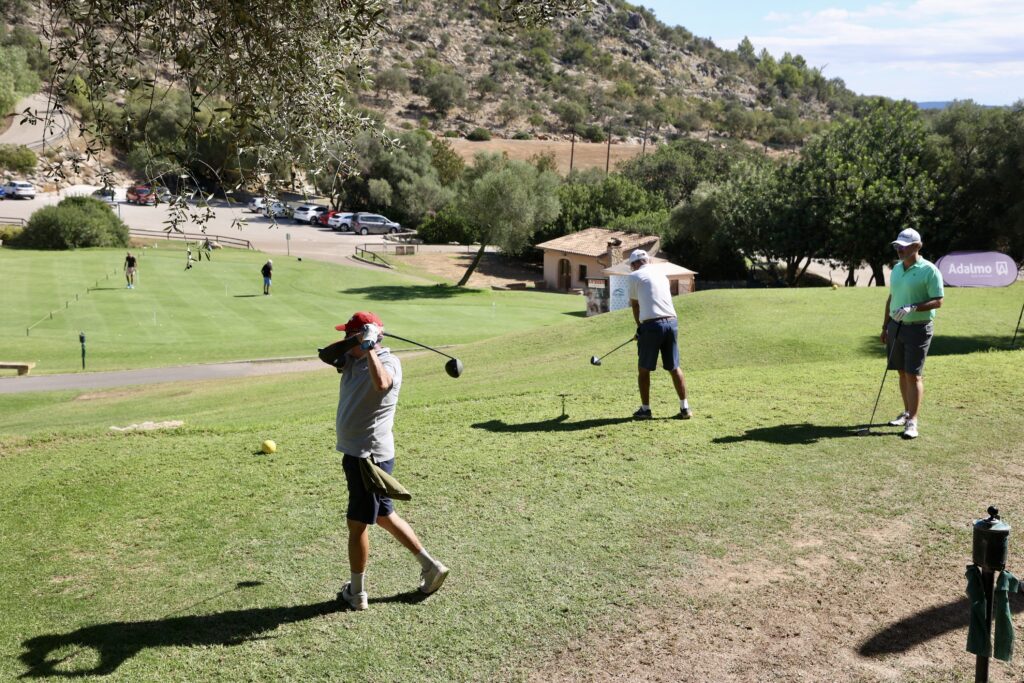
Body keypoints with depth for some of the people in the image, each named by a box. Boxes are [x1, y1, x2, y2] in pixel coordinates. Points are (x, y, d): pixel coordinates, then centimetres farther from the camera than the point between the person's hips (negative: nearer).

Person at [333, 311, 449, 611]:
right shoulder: (352, 358, 8)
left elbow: (381, 384, -40)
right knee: (384, 515, 19)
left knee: (357, 523, 4)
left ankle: (357, 593, 19)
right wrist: (348, 344, -21)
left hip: (371, 456, -9)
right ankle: (430, 566, 28)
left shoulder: (388, 361, -18)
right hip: (355, 453, 9)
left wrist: (368, 348, -37)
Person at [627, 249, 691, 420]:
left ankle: (645, 409, 12)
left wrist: (640, 326, 25)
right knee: (674, 367, 11)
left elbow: (635, 305, 11)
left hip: (652, 325, -5)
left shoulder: (634, 276, 3)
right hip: (671, 322, 5)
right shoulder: (662, 276, 20)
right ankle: (685, 408, 9)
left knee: (644, 369, 9)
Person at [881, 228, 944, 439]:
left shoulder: (929, 271, -12)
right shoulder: (896, 269, 10)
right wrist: (885, 326, 18)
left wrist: (913, 308, -26)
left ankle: (912, 422, -5)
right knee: (902, 373, 12)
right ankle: (907, 412, 24)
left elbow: (937, 302, -14)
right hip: (896, 326, 7)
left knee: (913, 375, -8)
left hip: (918, 328, -6)